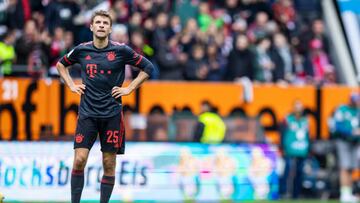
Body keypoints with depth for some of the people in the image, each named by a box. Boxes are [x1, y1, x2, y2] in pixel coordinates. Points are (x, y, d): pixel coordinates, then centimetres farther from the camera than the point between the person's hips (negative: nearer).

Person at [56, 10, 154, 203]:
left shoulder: (121, 50, -3)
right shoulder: (82, 50, 3)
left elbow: (147, 67, 5)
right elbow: (61, 64, 22)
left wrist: (129, 89, 0)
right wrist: (71, 85, 10)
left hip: (111, 114, -1)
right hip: (87, 113, 1)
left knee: (109, 164, 2)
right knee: (80, 160, -9)